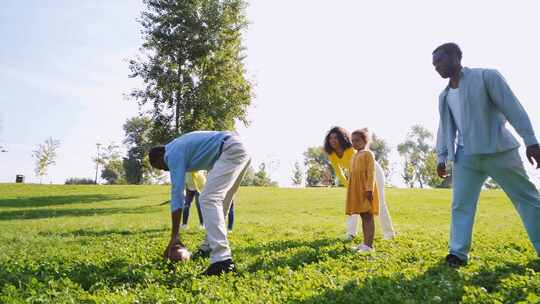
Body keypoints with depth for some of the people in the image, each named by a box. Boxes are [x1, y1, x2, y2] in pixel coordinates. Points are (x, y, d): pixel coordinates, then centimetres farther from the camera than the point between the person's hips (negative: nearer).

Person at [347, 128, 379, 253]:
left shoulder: (368, 153, -6)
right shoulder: (356, 155, 20)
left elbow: (371, 172, -15)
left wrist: (369, 189, -22)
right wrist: (351, 191, 19)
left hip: (365, 189, -8)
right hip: (357, 190, 8)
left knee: (368, 216, -7)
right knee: (363, 216, 11)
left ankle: (369, 245, -6)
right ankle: (365, 243, 17)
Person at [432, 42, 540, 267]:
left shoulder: (486, 76, -4)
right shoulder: (444, 96, 12)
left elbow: (513, 107, -9)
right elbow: (444, 128, 16)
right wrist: (441, 157, 10)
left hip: (499, 151, -4)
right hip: (466, 157, 4)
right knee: (460, 205, -2)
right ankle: (459, 252, 2)